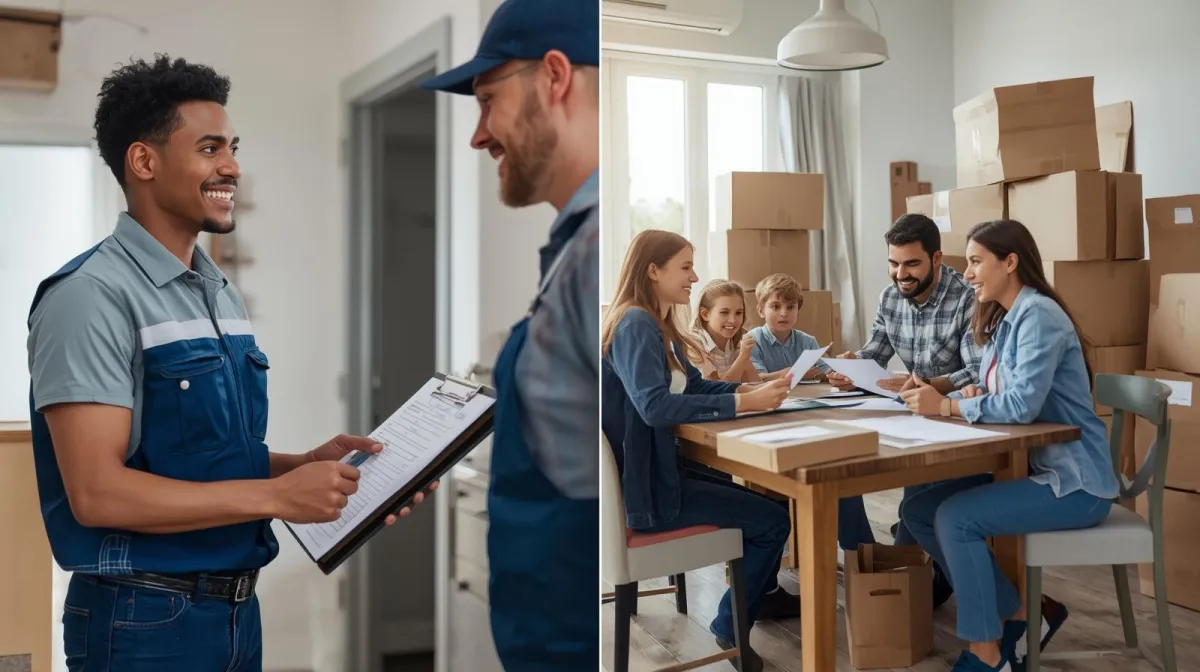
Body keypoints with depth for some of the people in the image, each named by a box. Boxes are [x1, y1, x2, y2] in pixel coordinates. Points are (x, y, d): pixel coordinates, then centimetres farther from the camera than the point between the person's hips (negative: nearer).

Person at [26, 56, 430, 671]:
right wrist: (278, 496, -21)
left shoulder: (222, 294, 9)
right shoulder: (91, 296, -16)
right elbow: (97, 492, -22)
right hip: (144, 619, -7)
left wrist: (307, 464, -2)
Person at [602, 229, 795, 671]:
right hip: (646, 486, -10)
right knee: (773, 521, -7)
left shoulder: (658, 325, 11)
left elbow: (693, 384, 16)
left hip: (659, 470, 10)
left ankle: (762, 593, 44)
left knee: (763, 499, 21)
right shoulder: (635, 325, -21)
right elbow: (654, 406, -34)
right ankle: (730, 627, 10)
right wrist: (744, 404, -32)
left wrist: (750, 388, -1)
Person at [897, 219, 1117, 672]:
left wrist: (947, 406, -19)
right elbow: (999, 397, 14)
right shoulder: (1001, 320, 12)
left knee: (955, 518, -23)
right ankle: (1018, 617, 9)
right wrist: (972, 394, -7)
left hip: (1073, 481, -9)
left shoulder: (1038, 314, -17)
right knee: (918, 511, -3)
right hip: (1028, 466, 9)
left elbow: (1023, 404, -27)